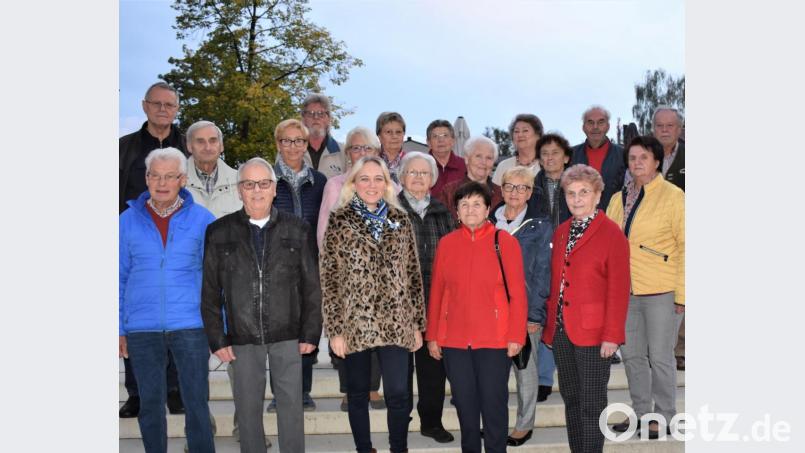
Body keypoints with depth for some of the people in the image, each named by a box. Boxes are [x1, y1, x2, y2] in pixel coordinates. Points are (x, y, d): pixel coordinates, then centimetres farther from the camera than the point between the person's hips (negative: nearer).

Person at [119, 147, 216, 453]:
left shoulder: (202, 219, 0)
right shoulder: (128, 221, 4)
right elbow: (121, 278, 9)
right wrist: (120, 329, 6)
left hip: (190, 326, -1)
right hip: (142, 330, 2)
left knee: (197, 404, 3)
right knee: (150, 405, 11)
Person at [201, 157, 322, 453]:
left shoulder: (296, 229, 1)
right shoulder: (219, 232, 1)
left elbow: (311, 285, 2)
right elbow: (209, 291, 2)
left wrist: (311, 333, -1)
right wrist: (217, 339, -1)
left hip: (287, 335, 0)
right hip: (242, 338, 0)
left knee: (291, 405, 7)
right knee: (247, 408, 10)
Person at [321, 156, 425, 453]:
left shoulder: (400, 220, 7)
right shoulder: (339, 221, 0)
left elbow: (413, 274, 9)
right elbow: (329, 279, -2)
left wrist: (417, 323, 6)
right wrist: (334, 329, -7)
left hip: (396, 323, 1)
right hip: (355, 323, -1)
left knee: (398, 394, -2)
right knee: (358, 394, 11)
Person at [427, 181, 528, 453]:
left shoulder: (505, 241, -3)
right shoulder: (446, 243, 4)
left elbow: (518, 293, -3)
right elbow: (436, 292, 7)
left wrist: (516, 336, -7)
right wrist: (432, 336, 6)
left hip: (495, 339, -2)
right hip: (454, 339, 3)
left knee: (494, 403, 5)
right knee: (465, 404, 12)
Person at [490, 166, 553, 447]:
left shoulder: (540, 226, -1)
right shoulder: (489, 222, 8)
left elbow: (542, 273, -4)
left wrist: (535, 314, -10)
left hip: (525, 309, -3)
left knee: (525, 367, 5)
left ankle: (524, 424, 19)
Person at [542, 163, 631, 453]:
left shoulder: (611, 233, -6)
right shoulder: (560, 232, 13)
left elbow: (619, 290, -10)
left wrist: (612, 335, -14)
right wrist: (549, 326, 8)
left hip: (592, 333, -6)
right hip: (560, 331, 6)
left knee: (592, 404, 1)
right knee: (571, 399, 14)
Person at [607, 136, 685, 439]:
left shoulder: (673, 196, -5)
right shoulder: (619, 198, 10)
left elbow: (684, 246, -7)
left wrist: (682, 292, -11)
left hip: (661, 292, -5)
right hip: (626, 291, 5)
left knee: (660, 357, 3)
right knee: (632, 355, 13)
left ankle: (664, 418, 20)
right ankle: (640, 413, 28)